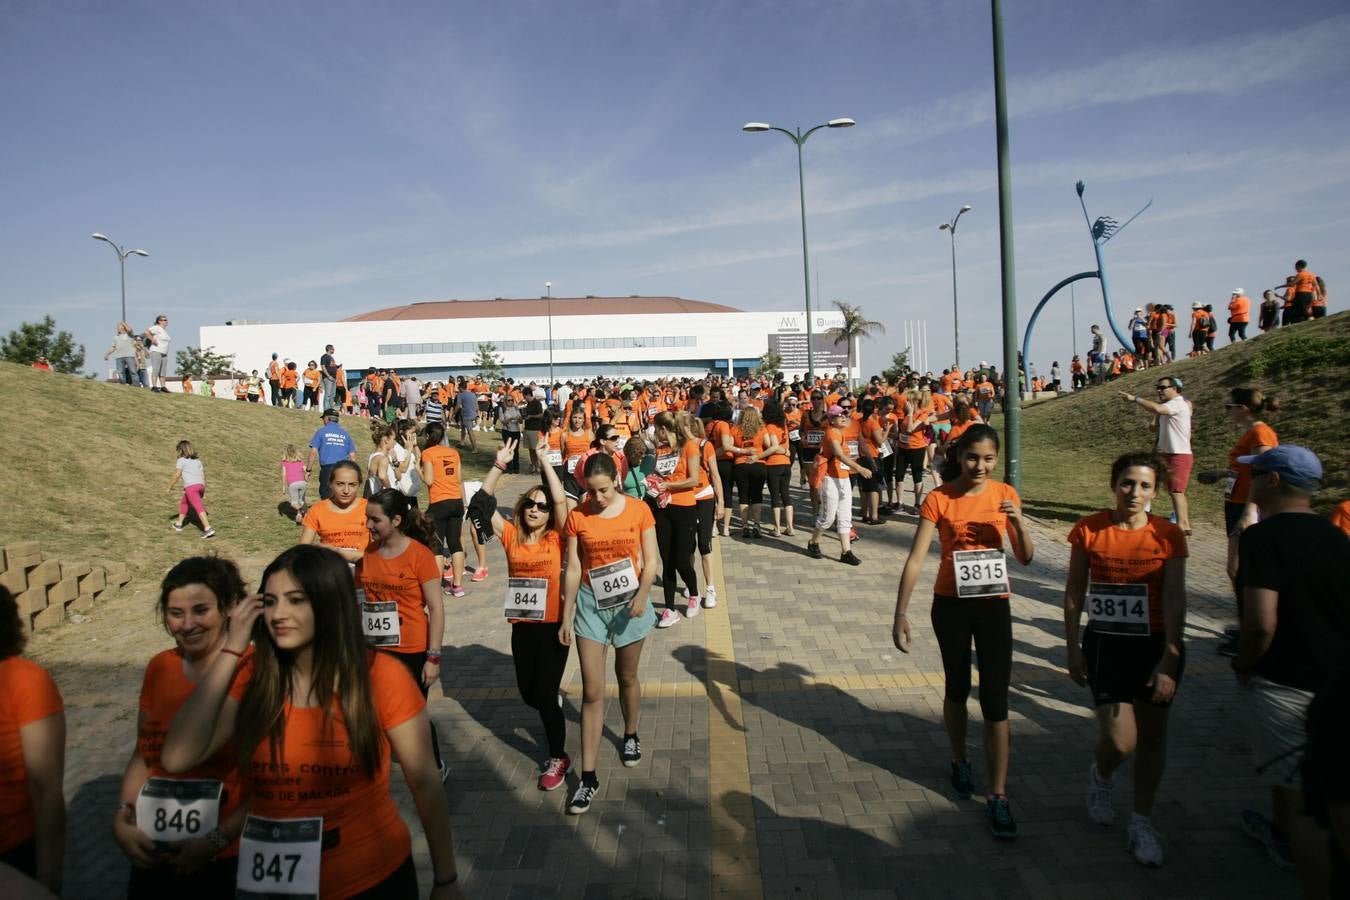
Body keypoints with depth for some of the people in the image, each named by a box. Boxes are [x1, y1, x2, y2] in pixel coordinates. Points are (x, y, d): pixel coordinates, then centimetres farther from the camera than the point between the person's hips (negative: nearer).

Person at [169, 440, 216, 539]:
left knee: (198, 507, -14)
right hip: (200, 485, 7)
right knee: (184, 502, 28)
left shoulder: (181, 460, 5)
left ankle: (208, 529, -26)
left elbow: (177, 475, -2)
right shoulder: (197, 460, 23)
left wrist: (170, 487, 8)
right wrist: (204, 488, 29)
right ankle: (179, 524, 37)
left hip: (191, 486, -7)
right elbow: (203, 474, 22)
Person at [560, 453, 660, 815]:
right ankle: (589, 777, 6)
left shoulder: (638, 510, -8)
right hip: (590, 603, 0)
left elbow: (650, 560, -7)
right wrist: (566, 616, -1)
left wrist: (642, 596, -24)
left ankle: (630, 736, 46)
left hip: (628, 602, 0)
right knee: (592, 691, -1)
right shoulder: (577, 516, -6)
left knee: (626, 677, 18)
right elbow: (573, 569, -2)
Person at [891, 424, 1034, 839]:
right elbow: (915, 559, -13)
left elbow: (1026, 558, 1)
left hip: (994, 605, 1)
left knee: (995, 700, -1)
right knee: (957, 689, 16)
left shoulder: (1005, 495, -3)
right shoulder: (939, 499, -10)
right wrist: (901, 614, -19)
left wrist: (1019, 522, -19)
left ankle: (997, 795, 9)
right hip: (951, 605, -1)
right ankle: (959, 762, 40)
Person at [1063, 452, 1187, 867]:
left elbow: (1174, 600, -11)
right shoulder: (1089, 530, -7)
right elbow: (1074, 592, 0)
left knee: (1152, 734, 11)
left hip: (1157, 645, 1)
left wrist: (1169, 660, -18)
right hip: (1106, 644, -1)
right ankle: (1100, 776, 30)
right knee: (1120, 741, -7)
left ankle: (1142, 822, 31)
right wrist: (1073, 649, 1)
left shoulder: (1169, 535, -7)